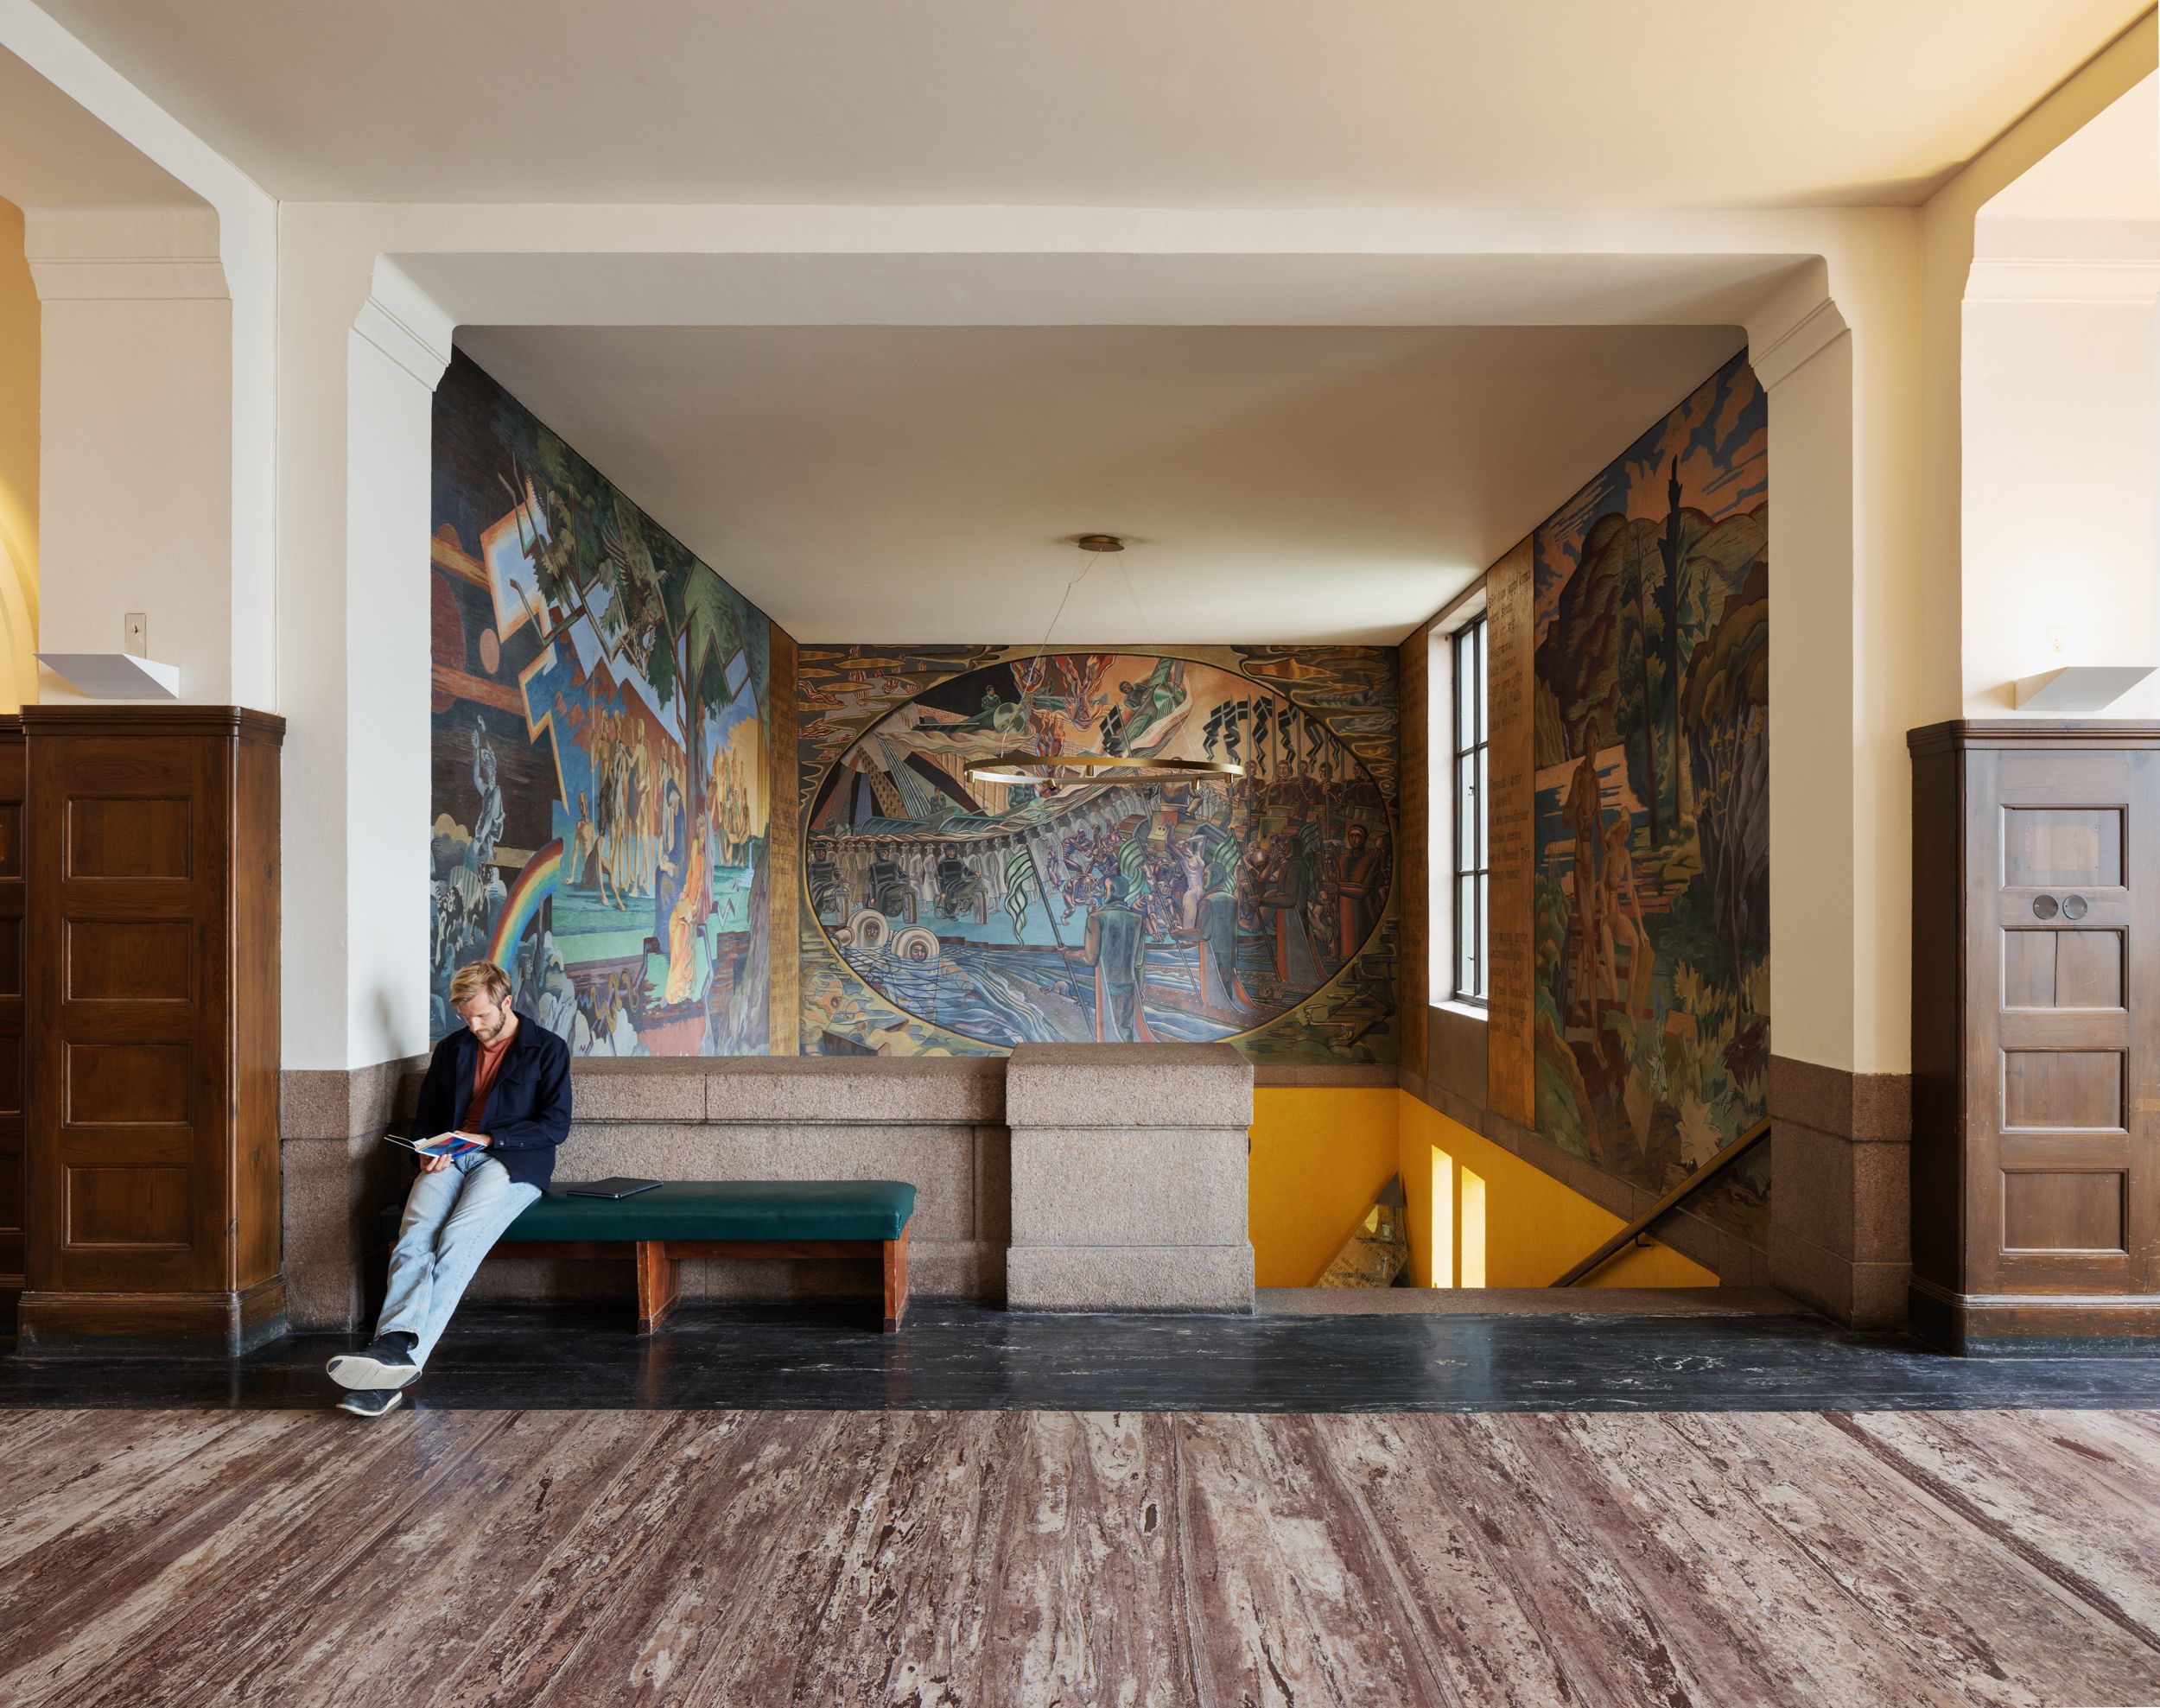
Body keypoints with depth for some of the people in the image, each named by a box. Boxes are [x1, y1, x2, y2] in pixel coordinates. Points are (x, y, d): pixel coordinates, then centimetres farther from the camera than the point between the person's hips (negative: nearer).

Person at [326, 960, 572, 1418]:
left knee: (459, 1238, -33)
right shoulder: (451, 1049, 22)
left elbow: (556, 1125, -1)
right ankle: (395, 1351, -46)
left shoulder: (548, 1049, 6)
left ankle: (402, 1352, -44)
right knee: (414, 1238, -28)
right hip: (449, 1160, 4)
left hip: (512, 1161, -4)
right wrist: (430, 1152, 3)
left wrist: (486, 1138, -11)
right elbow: (426, 1118, 26)